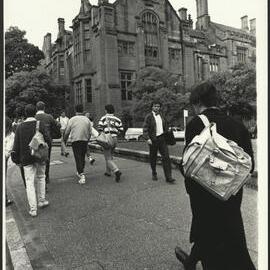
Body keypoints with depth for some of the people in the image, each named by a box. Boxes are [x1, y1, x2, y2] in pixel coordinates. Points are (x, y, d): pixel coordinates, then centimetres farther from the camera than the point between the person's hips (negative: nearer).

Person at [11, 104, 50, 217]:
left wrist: (16, 159, 8)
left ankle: (33, 208, 6)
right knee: (41, 178, 20)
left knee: (29, 183, 5)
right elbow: (47, 139, -13)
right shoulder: (40, 124, -7)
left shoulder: (20, 127, 0)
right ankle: (41, 201, 27)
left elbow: (16, 144, 1)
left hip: (26, 158, 1)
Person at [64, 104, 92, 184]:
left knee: (78, 158, -4)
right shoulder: (87, 120, 4)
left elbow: (67, 132, -3)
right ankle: (80, 172, 33)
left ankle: (82, 175, -13)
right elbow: (89, 133, 7)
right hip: (85, 141, 4)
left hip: (75, 141, -4)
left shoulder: (72, 120, -6)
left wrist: (64, 141, 12)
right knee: (82, 157, 18)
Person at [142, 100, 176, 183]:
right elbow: (145, 128, -9)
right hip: (153, 140, -3)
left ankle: (168, 177, -1)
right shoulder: (149, 116, -3)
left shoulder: (162, 116, 12)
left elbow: (166, 126, 22)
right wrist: (147, 138, -18)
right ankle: (154, 174, 29)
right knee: (153, 158, 8)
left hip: (162, 138, 4)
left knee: (166, 157, -4)